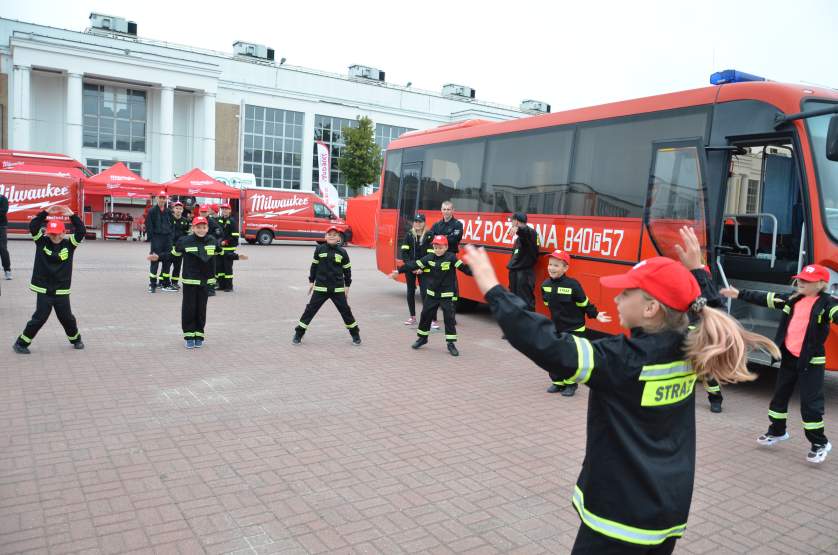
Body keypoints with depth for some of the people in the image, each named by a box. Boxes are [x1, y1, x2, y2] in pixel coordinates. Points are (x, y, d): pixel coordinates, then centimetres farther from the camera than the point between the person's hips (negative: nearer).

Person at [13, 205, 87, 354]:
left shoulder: (69, 244, -1)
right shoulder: (42, 242, -1)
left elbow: (81, 231, -13)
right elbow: (33, 226, -12)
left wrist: (72, 215, -18)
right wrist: (46, 212, -17)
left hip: (62, 291, 1)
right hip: (43, 290, -1)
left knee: (67, 318, 12)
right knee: (39, 318, -1)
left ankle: (76, 339, 33)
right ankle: (21, 343, 13)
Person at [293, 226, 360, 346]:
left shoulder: (342, 252, 1)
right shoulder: (319, 249, 0)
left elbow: (347, 269, 8)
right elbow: (314, 265, 9)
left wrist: (347, 286, 9)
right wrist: (311, 281, 8)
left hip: (338, 288, 0)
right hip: (320, 287, 0)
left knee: (345, 310, 4)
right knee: (311, 309, 0)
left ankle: (355, 334, 19)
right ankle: (298, 334, 9)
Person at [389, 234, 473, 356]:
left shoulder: (451, 258, -11)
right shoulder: (429, 258, -1)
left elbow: (463, 267, -17)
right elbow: (414, 265, 1)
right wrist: (399, 271, 2)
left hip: (447, 295, -4)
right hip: (431, 294, 4)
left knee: (449, 317, -4)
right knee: (426, 315, 11)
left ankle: (451, 343, 4)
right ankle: (422, 337, 30)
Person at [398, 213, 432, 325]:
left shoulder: (428, 236, -5)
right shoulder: (409, 235, 2)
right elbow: (403, 252, -1)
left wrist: (422, 268, -15)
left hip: (423, 270, -3)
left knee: (424, 293, -8)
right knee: (410, 292, 9)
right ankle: (412, 317, 20)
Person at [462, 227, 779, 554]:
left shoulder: (624, 360, -24)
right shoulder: (692, 352, -3)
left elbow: (550, 349, -34)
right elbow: (707, 311, 20)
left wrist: (494, 291, -32)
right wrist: (696, 269, 21)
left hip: (620, 512, -7)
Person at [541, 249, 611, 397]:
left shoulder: (573, 285, -20)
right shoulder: (545, 285, -3)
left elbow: (584, 303, -9)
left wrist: (595, 314, -6)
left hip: (574, 329, -5)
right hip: (555, 328, 5)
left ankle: (571, 384, 20)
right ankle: (558, 382, 25)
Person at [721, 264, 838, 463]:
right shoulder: (792, 299, 6)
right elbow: (765, 299, 13)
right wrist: (739, 294, 17)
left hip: (811, 361, -7)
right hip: (789, 357, 7)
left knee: (810, 402, -2)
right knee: (780, 396, 17)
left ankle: (819, 443, 14)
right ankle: (777, 431, 35)